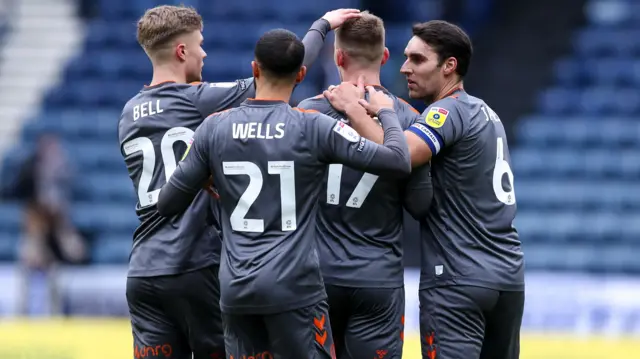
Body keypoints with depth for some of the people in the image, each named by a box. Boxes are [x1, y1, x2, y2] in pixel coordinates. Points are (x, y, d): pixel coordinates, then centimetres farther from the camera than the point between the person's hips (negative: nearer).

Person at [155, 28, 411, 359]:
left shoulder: (214, 128, 3)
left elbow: (168, 204, 7)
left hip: (236, 290, 3)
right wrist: (386, 112, 12)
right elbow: (399, 161, -7)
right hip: (294, 288, -3)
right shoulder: (313, 127, -6)